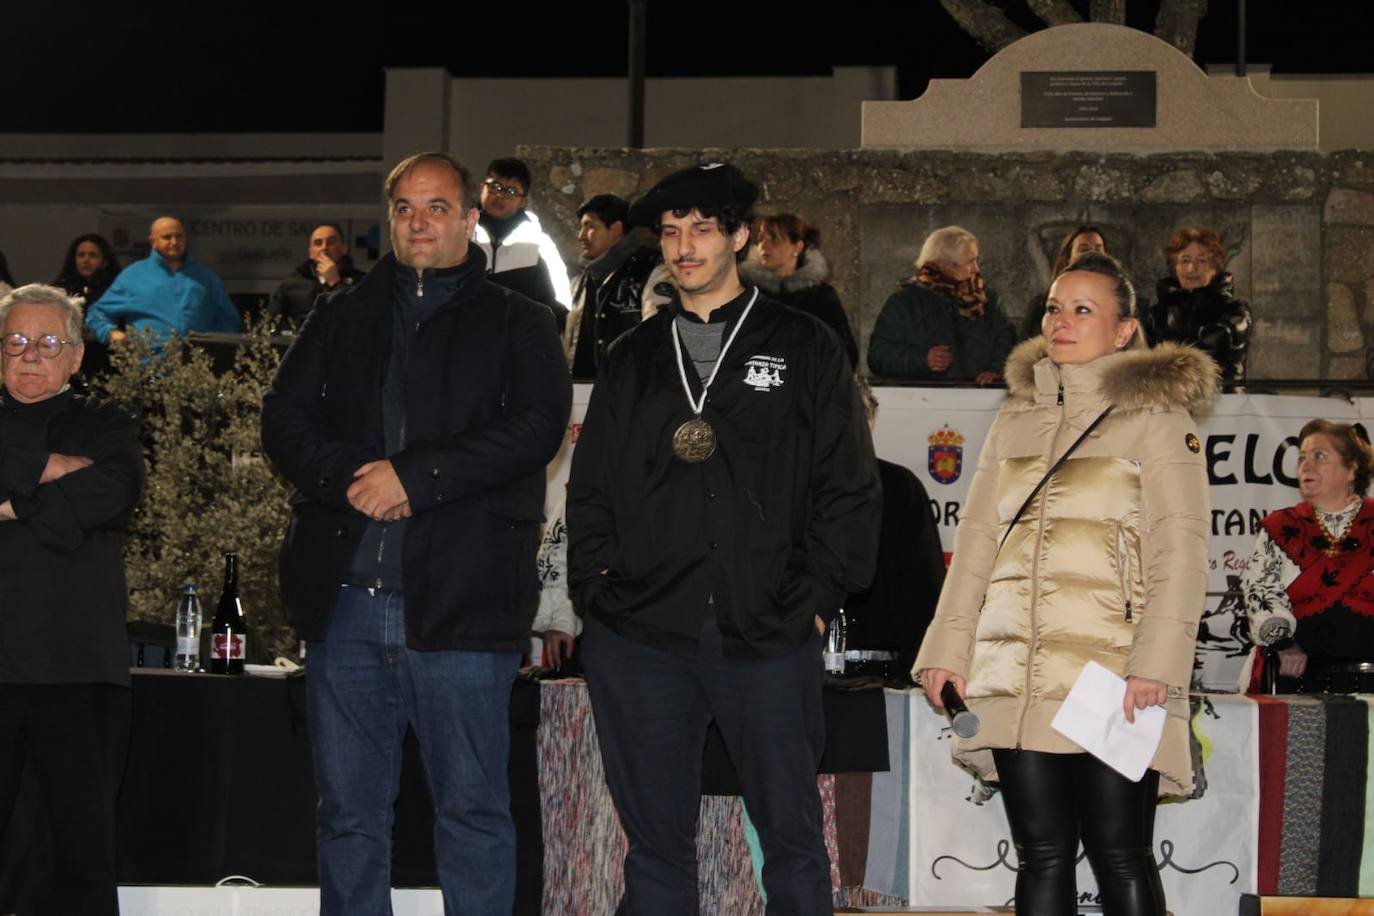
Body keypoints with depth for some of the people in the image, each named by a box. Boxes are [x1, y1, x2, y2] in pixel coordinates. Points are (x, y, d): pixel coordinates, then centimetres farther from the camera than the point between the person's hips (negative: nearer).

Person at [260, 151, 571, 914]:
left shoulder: (516, 324, 7)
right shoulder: (341, 320, 17)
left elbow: (536, 426, -8)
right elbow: (284, 420, 8)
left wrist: (413, 475, -14)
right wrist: (350, 475, -11)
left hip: (461, 600, -3)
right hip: (344, 598, 3)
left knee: (473, 808, 1)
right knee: (348, 813, 9)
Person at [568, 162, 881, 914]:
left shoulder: (804, 350, 6)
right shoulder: (632, 359, 15)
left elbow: (849, 488, 3)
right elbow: (591, 492, 16)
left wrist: (819, 599, -5)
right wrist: (594, 593, 4)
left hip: (770, 637, -2)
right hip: (640, 640, 2)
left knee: (792, 838, 3)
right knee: (656, 844, 6)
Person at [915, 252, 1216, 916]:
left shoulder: (1154, 418, 3)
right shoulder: (1016, 419, 18)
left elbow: (1180, 554, -4)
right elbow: (976, 543, 18)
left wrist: (1156, 666, -15)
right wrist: (947, 648, 7)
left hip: (1112, 676, -4)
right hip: (1017, 674, 5)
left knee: (1119, 856, -6)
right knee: (1041, 854, 5)